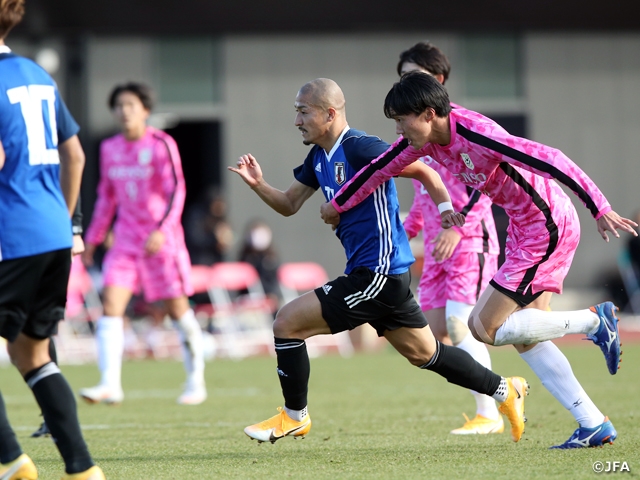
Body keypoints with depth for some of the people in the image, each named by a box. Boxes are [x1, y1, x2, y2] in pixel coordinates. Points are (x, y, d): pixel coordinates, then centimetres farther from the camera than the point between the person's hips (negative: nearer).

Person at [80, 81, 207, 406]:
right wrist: (92, 239, 19)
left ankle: (196, 381, 21)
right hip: (126, 239, 4)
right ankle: (110, 384, -20)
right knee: (111, 303, -13)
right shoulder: (109, 149, 8)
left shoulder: (162, 145, -9)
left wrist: (162, 229, -27)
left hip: (162, 238, -4)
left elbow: (176, 190, -15)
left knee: (177, 308, 4)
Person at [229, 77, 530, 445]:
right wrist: (258, 185, 1)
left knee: (288, 322, -8)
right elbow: (289, 205, 18)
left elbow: (422, 170, -15)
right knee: (424, 353, 20)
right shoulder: (319, 157, 11)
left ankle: (294, 416, 7)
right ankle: (505, 390, 30)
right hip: (381, 275, 10)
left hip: (378, 274, -10)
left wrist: (445, 208, -25)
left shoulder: (361, 149, -17)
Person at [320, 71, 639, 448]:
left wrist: (600, 209, -34)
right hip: (524, 229, 9)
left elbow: (550, 160, -31)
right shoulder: (427, 138, 0)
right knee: (524, 338, 9)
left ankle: (594, 320, -3)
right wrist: (338, 205, 29)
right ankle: (595, 425, 10)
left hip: (547, 226, -9)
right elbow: (383, 167, 15)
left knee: (486, 328, -9)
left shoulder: (476, 136, -27)